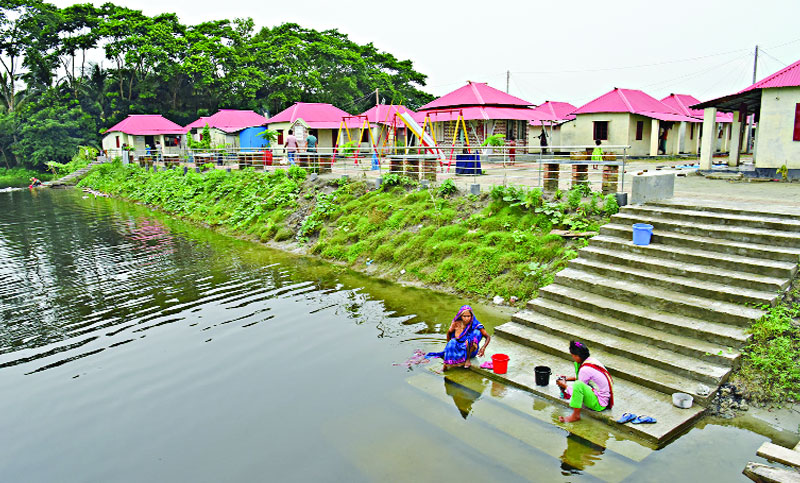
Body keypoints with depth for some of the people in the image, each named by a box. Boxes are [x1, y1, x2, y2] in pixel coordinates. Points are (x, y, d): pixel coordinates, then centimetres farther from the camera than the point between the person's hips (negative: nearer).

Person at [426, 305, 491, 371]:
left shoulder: (475, 325, -16)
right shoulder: (456, 324, -12)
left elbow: (488, 337, -13)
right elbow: (449, 333, 9)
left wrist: (483, 348, -29)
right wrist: (449, 345, 2)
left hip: (470, 350, 0)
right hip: (458, 349, 0)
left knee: (477, 332, -27)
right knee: (452, 342, -35)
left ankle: (468, 359, -19)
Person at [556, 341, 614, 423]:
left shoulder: (585, 369, -25)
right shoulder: (592, 360, 1)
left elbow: (579, 387, -13)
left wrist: (564, 386, 1)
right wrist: (567, 378, 14)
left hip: (599, 404, -10)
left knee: (578, 384, -33)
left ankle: (575, 415, -20)